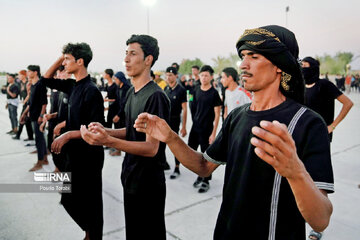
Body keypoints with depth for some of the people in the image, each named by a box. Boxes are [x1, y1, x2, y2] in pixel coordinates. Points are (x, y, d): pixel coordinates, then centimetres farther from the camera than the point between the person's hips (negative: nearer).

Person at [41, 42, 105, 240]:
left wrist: (68, 135, -24)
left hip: (89, 156, -9)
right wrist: (59, 60, 7)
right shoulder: (73, 85, 6)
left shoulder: (91, 91, -19)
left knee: (90, 203, 7)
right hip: (74, 153, 9)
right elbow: (47, 80, 19)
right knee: (69, 200, 19)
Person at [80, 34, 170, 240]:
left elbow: (151, 148, -24)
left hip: (149, 184, -8)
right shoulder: (132, 92, 7)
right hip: (130, 179, 9)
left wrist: (108, 141, -35)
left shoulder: (156, 96, -22)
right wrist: (106, 131, -3)